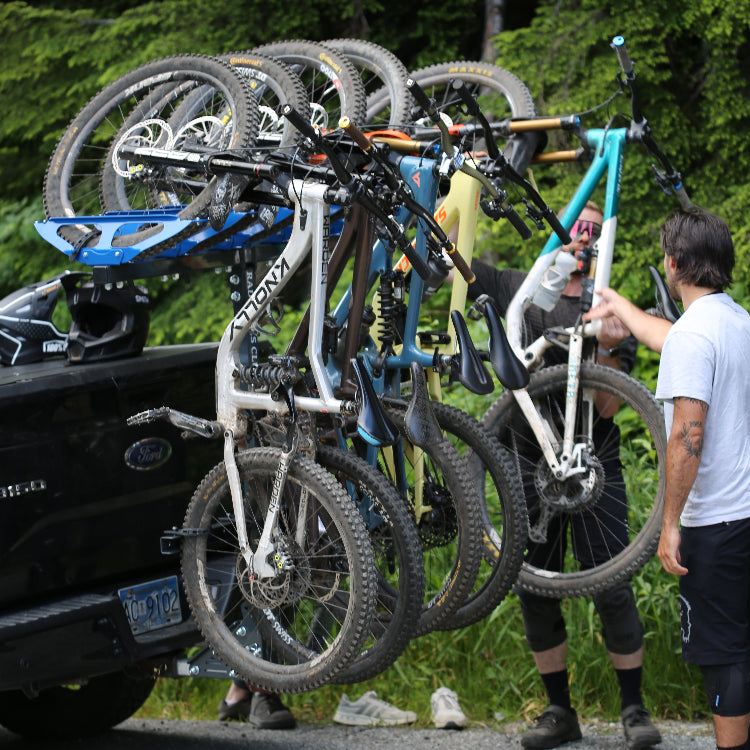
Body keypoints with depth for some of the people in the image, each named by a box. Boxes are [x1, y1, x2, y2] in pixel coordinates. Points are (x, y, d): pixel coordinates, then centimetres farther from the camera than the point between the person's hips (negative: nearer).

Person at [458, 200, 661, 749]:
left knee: (612, 587, -7)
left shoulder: (611, 312, 4)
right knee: (533, 590, 4)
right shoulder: (518, 289, 9)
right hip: (530, 461, 2)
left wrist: (607, 350, -23)